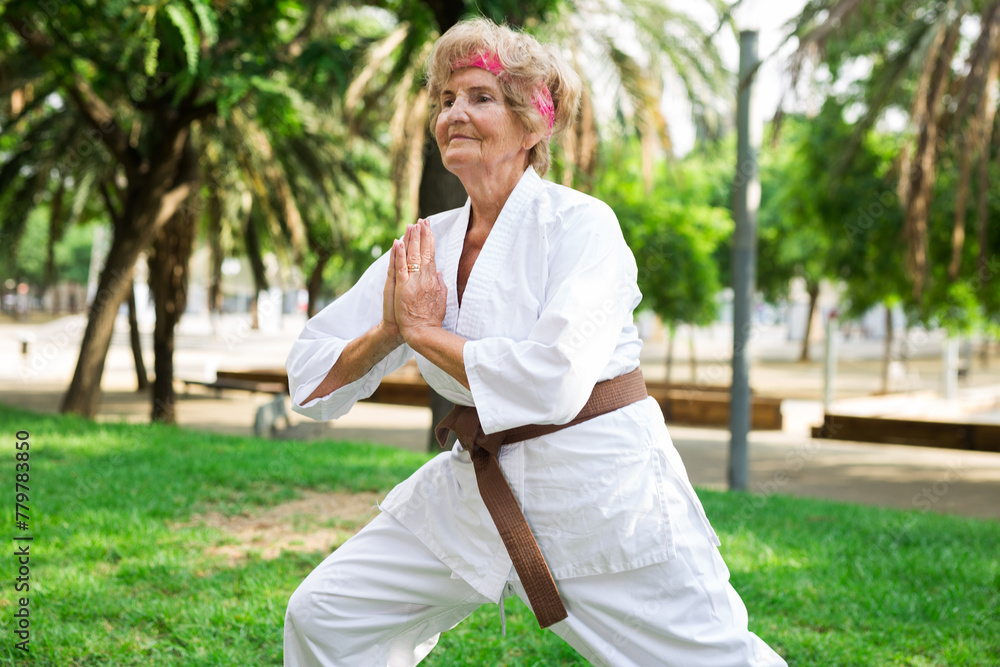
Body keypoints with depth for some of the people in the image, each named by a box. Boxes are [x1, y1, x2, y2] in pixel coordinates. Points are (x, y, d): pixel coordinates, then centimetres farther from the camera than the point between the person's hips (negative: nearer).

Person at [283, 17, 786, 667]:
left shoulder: (580, 225, -13)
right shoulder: (424, 248, 3)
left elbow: (553, 382, -27)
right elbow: (311, 379, 6)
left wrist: (425, 331, -15)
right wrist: (387, 333, -14)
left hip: (603, 499, -5)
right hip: (477, 490, 6)